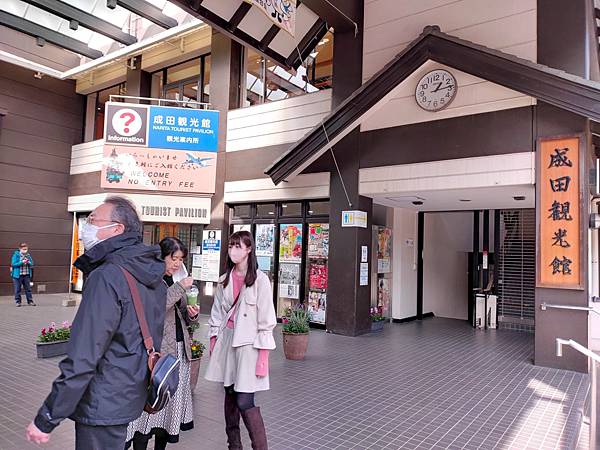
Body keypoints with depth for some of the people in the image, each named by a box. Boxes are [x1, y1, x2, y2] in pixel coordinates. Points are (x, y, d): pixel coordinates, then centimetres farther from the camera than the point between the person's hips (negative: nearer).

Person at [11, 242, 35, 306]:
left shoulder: (28, 255, 8)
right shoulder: (16, 255, -5)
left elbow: (32, 264, 10)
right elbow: (14, 264, -12)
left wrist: (29, 262, -11)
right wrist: (22, 262, -21)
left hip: (27, 275, 4)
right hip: (18, 275, -4)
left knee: (28, 289, 7)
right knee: (17, 289, 4)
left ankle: (30, 301, 13)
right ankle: (18, 301, 15)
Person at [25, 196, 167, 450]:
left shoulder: (106, 278, -23)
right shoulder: (152, 274, 3)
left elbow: (83, 360, -25)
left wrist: (46, 419, -16)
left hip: (103, 405, -8)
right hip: (131, 397, 8)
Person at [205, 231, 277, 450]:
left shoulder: (260, 279, -9)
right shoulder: (224, 280, 8)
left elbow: (266, 321, -11)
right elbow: (217, 313, 14)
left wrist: (263, 357, -13)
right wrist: (214, 341, 8)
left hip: (248, 343, -5)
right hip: (226, 340, 6)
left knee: (245, 402, -9)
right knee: (230, 395, 14)